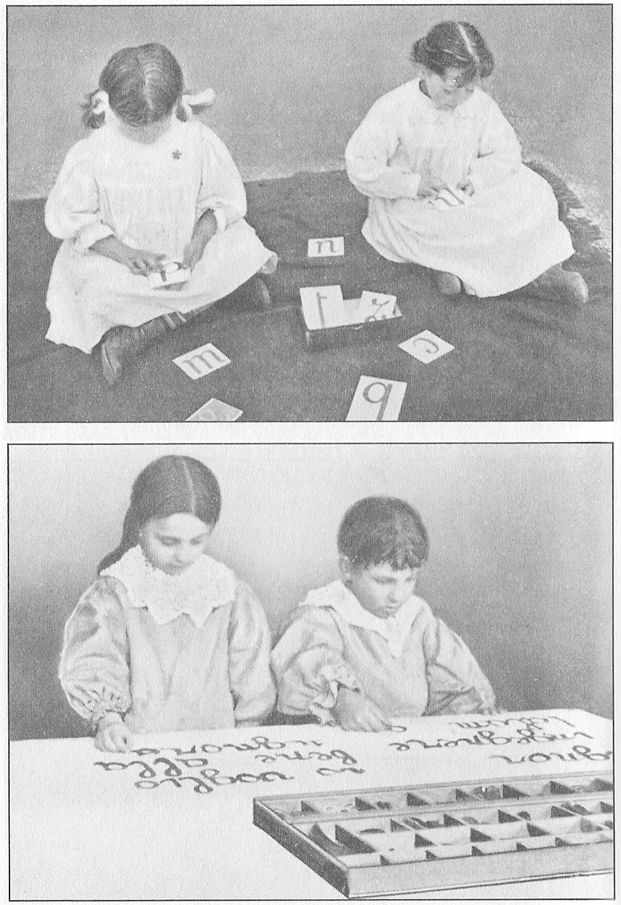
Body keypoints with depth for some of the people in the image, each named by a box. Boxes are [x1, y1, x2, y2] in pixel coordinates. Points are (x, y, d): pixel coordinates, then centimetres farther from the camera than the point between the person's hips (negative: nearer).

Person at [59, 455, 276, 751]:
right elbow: (93, 663, -10)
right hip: (135, 743, 1)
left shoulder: (228, 593, 4)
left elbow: (252, 682, 10)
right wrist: (106, 718, -25)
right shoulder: (116, 593, -2)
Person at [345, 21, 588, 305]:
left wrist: (476, 177, -18)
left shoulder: (480, 104, -6)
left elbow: (507, 154, 2)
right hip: (409, 209, -5)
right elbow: (359, 166, -18)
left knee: (533, 195, -12)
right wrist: (413, 184, -29)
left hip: (465, 203, 5)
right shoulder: (392, 109, -17)